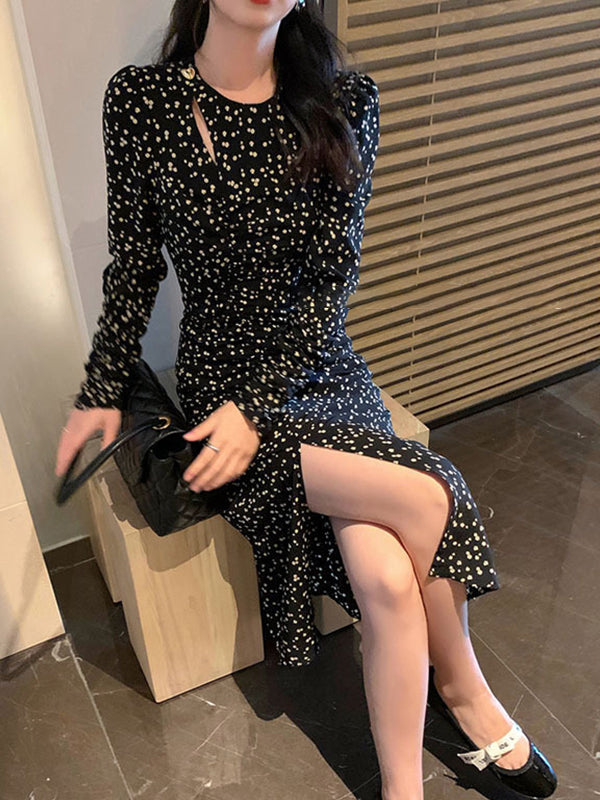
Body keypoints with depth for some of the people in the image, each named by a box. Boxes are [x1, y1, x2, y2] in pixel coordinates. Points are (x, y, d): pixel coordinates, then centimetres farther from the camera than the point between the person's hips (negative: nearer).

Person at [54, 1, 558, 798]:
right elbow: (134, 266, 4)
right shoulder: (139, 101, -3)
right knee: (427, 499, -21)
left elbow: (332, 277, -6)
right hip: (219, 379, -2)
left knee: (387, 579, -19)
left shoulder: (345, 101, -1)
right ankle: (463, 686, 10)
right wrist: (102, 395, 3)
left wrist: (258, 406, -14)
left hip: (324, 371, 2)